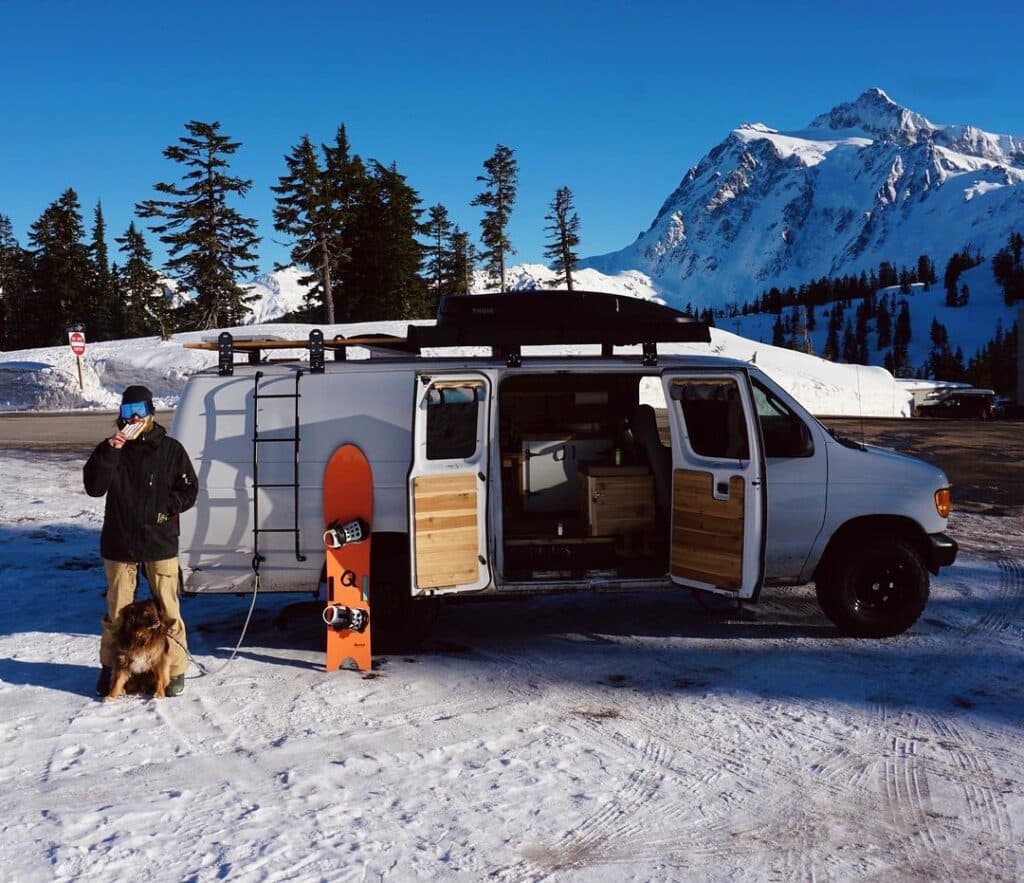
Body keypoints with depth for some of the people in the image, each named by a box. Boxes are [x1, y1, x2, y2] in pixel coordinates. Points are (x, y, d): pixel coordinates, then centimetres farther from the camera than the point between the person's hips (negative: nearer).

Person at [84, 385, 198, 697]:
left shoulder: (171, 449, 1)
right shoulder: (110, 448, 4)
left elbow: (188, 491, 4)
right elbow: (93, 487, -9)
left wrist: (167, 507, -13)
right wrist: (108, 452, -18)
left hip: (160, 543, -1)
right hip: (119, 543, 1)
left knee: (167, 610, 2)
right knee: (117, 611, 11)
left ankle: (175, 669, 12)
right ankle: (110, 667, 26)